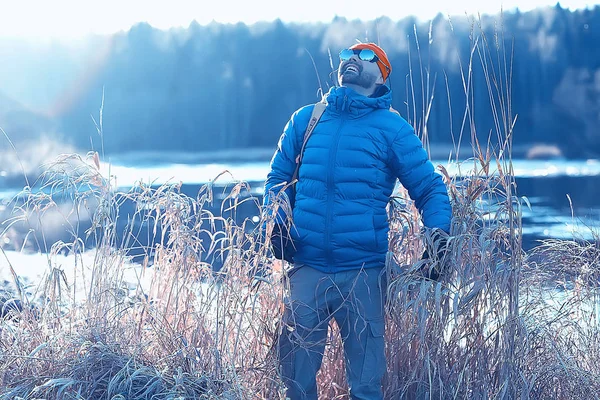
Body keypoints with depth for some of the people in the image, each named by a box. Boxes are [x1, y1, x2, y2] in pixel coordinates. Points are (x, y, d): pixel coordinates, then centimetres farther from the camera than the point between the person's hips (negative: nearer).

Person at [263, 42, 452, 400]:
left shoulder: (392, 128, 4)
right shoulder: (306, 120, 12)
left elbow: (431, 189, 4)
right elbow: (278, 177, 18)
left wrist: (438, 234, -13)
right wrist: (277, 223, 0)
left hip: (363, 274, -2)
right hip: (306, 268, 2)